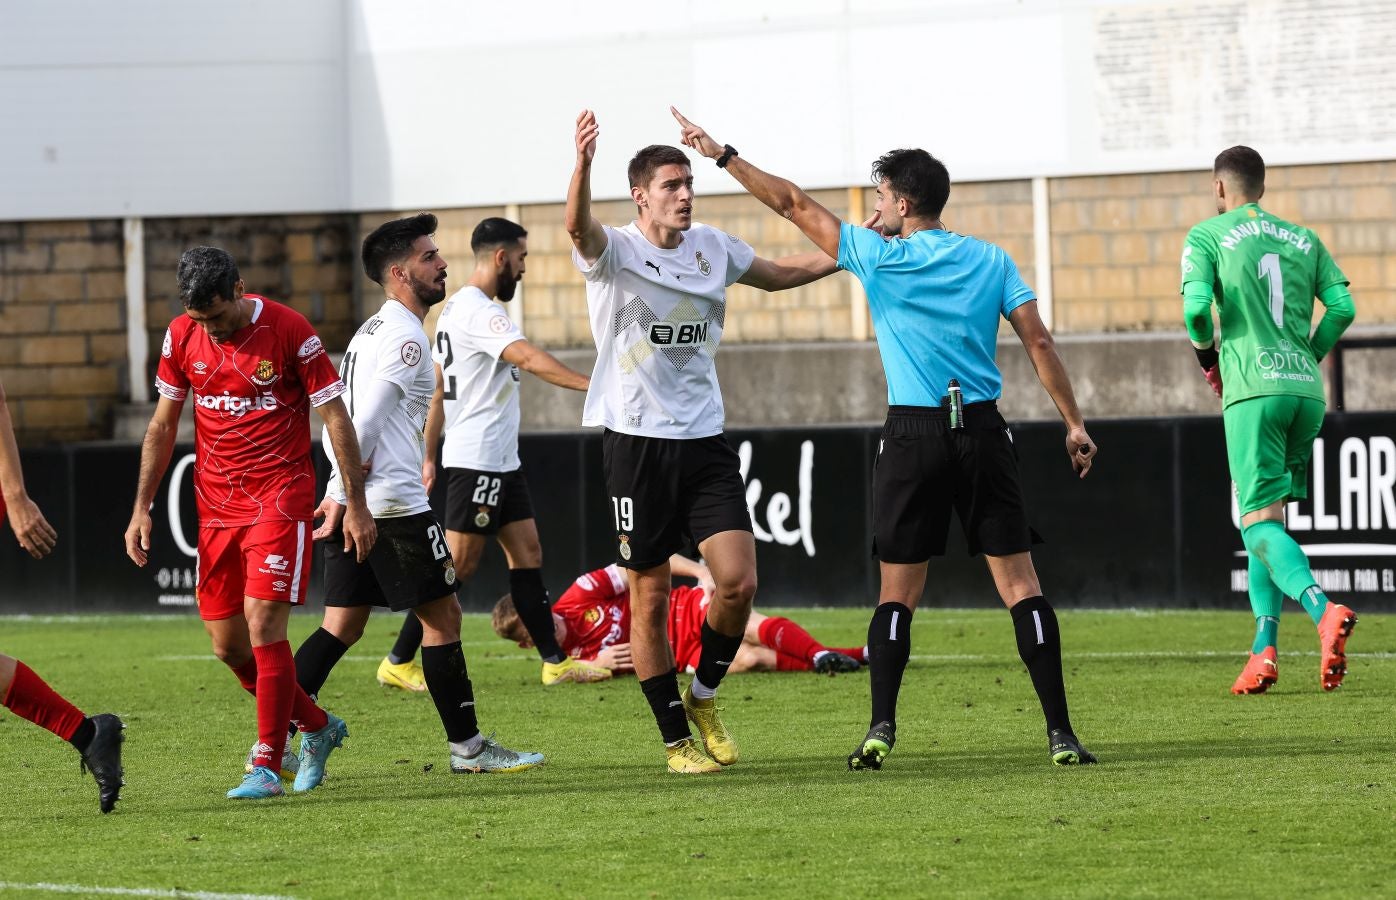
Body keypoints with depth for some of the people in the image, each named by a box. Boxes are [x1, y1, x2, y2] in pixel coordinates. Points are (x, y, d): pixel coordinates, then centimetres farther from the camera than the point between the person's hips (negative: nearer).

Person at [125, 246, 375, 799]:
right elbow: (163, 424, 11)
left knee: (263, 626, -14)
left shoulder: (288, 331, -13)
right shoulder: (182, 336, 1)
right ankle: (317, 727, 27)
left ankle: (266, 766, -9)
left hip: (281, 498, -5)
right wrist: (142, 507, 7)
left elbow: (335, 416, -7)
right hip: (216, 504, 5)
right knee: (228, 643, 5)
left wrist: (355, 503, -7)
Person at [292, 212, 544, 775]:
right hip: (394, 503, -10)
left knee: (341, 626, 8)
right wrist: (341, 496, -17)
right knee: (442, 616, 0)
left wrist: (340, 494, 18)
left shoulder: (370, 331, 20)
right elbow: (364, 423, -18)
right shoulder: (405, 335, -11)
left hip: (355, 503, 10)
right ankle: (466, 746, 6)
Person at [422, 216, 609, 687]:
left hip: (500, 462, 10)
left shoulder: (457, 309, 15)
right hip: (478, 462, -10)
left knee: (527, 553, 9)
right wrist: (590, 385, -41)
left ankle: (554, 661, 11)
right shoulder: (478, 311, -17)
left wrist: (430, 456, 22)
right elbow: (529, 359, -33)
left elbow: (437, 390, 19)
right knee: (459, 564, -6)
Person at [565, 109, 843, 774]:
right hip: (637, 440, -4)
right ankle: (675, 738, 11)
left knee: (739, 581, -9)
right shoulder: (613, 251, -6)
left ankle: (703, 696, 16)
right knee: (650, 598, 0)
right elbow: (578, 226, -29)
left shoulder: (712, 248, 9)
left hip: (704, 439, 4)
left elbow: (778, 274, 27)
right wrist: (582, 164, -49)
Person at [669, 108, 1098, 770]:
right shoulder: (991, 261, 6)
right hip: (983, 431, 2)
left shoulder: (879, 257, -2)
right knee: (1019, 584, 1)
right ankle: (1059, 733, -5)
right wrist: (1074, 424, 5)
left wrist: (721, 155, 10)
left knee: (898, 594, 5)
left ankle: (881, 728, -4)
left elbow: (793, 204, 2)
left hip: (913, 436, -2)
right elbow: (1038, 342, 2)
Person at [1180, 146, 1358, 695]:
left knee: (1260, 521, -9)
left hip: (1254, 390, -5)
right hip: (1306, 391, 5)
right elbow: (1342, 305, 6)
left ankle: (1323, 610, -36)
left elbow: (1196, 307, -9)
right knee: (1267, 519, 16)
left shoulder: (1206, 236, 4)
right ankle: (1263, 652, 10)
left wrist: (1208, 357, 10)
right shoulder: (1302, 238, 18)